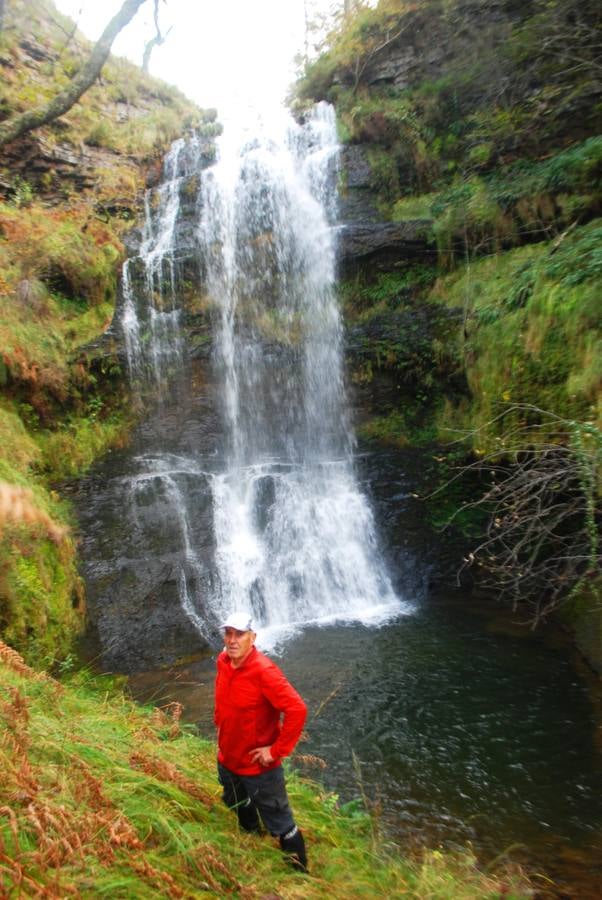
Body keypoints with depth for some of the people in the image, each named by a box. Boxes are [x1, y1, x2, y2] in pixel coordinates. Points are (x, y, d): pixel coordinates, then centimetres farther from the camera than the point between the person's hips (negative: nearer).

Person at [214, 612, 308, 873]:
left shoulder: (264, 671, -31)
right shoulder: (223, 661, -9)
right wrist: (220, 722, 9)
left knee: (280, 825, 9)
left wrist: (277, 750, -27)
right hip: (227, 759, 7)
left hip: (258, 766, -7)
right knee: (239, 807, 32)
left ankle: (299, 871, 34)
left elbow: (297, 709, -34)